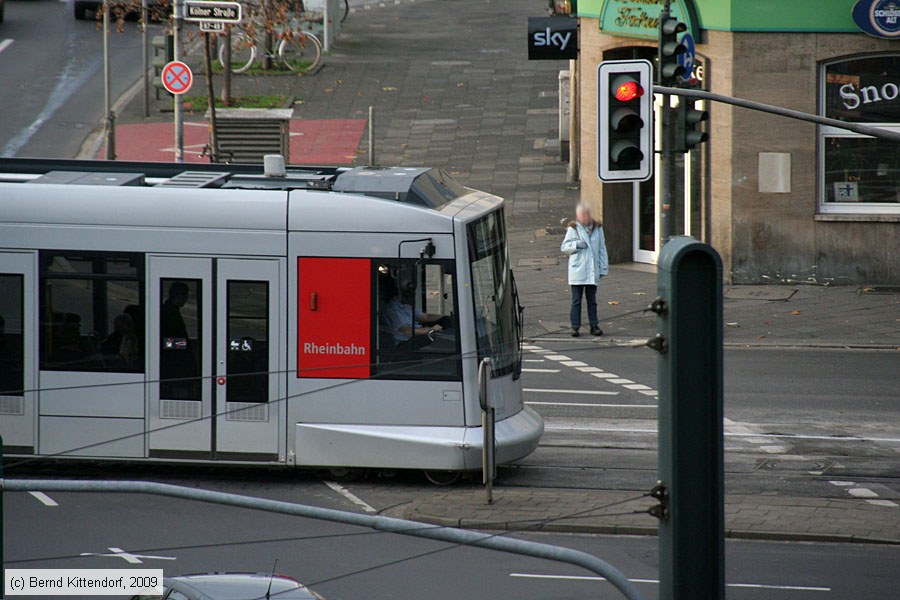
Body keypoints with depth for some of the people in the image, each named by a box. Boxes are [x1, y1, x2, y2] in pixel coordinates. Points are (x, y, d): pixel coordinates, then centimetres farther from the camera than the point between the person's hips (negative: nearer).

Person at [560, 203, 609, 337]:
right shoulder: (573, 229, 0)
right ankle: (575, 327, 2)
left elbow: (602, 249, 11)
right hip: (577, 270, -3)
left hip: (593, 271, 3)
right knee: (576, 300, -1)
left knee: (592, 300, 8)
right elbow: (564, 247, 0)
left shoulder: (597, 228, 8)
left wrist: (603, 268, 7)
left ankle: (594, 326, 11)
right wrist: (576, 245, -18)